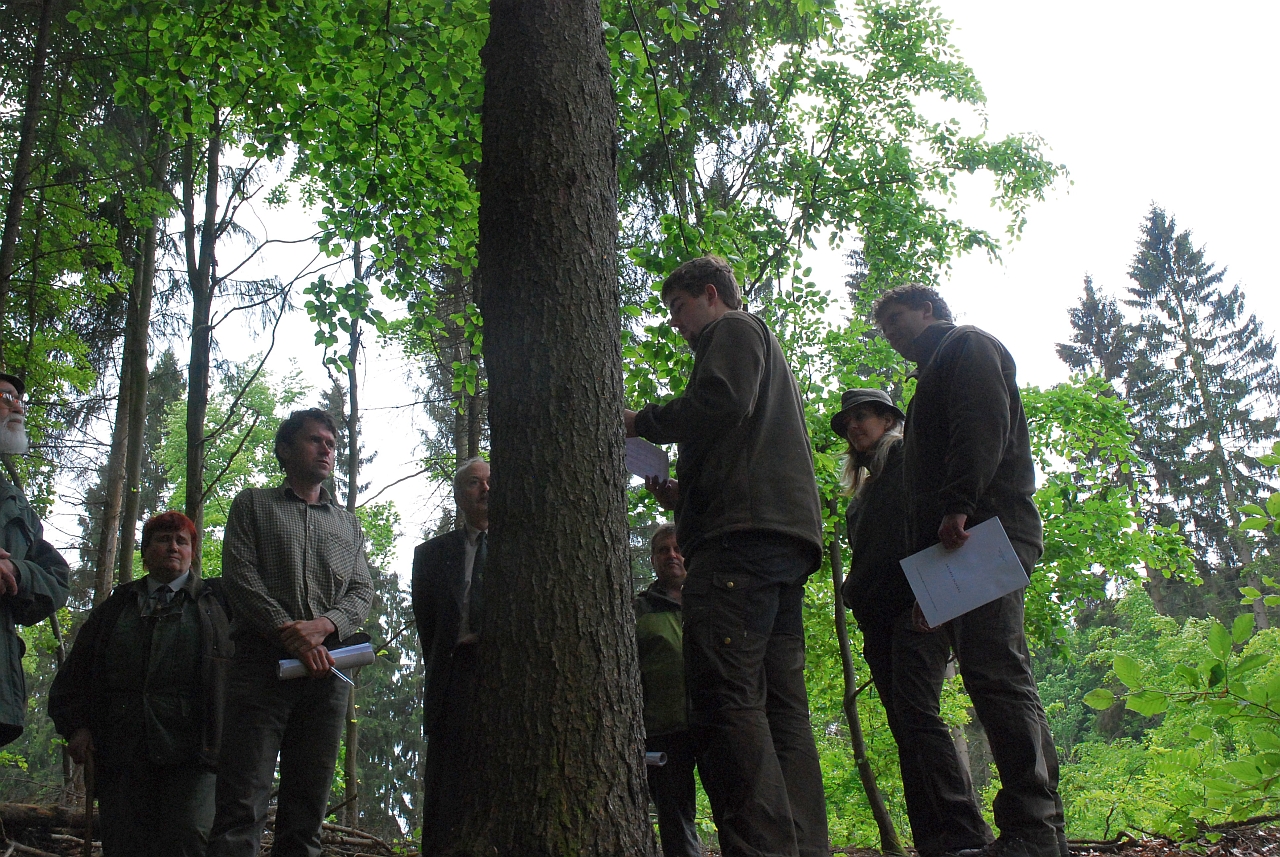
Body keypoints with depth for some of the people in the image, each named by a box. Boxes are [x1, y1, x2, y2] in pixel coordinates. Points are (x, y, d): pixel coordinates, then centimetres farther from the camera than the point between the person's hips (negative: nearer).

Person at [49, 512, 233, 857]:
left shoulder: (217, 600, 16)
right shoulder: (116, 607, 22)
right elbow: (75, 671, 19)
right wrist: (74, 724, 5)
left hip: (190, 751, -3)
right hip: (121, 748, 3)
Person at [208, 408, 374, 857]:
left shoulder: (347, 523, 23)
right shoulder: (253, 505, 14)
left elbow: (362, 591, 13)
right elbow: (240, 576, 0)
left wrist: (323, 625, -9)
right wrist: (289, 633, -12)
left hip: (326, 670, 4)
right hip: (262, 664, -3)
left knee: (306, 808, 3)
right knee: (242, 805, -11)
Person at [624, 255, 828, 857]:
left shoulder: (734, 329, 10)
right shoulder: (767, 351, 37)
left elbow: (720, 401, -11)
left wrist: (642, 422, 1)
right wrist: (684, 495, 25)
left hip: (742, 535, -10)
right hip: (788, 537, 10)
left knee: (724, 697, -19)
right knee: (781, 708, 3)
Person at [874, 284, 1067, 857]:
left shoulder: (967, 345, 9)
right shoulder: (934, 376, 35)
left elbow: (983, 424, -11)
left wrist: (959, 507, -23)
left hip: (983, 530, -10)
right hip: (944, 549, 10)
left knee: (993, 671, -16)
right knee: (912, 695, 2)